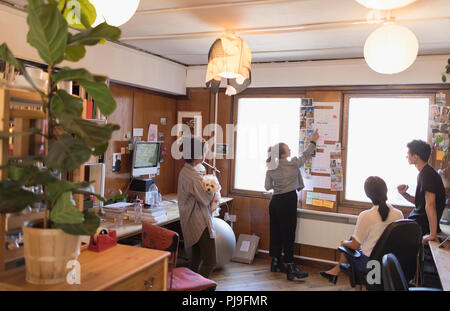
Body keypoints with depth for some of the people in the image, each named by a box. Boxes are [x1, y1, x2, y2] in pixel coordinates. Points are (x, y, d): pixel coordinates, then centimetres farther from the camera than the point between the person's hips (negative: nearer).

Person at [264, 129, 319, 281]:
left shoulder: (270, 168, 4)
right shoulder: (292, 163, -9)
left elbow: (267, 187, 8)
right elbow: (305, 155, 7)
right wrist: (313, 141, 19)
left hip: (275, 201, 6)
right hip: (288, 200, -6)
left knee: (276, 232, 13)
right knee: (288, 234, -3)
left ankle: (275, 263, 25)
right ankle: (291, 269, 1)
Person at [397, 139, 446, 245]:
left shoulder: (428, 174, -22)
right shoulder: (423, 173, 10)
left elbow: (430, 205, -28)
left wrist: (432, 235, -29)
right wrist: (404, 194, -2)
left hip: (423, 224, -9)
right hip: (419, 219, 9)